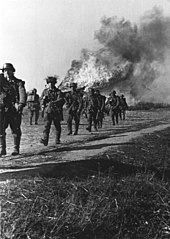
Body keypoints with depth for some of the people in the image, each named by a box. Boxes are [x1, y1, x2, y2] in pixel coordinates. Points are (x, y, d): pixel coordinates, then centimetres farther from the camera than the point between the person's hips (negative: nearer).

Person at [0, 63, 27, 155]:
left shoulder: (18, 83, 7)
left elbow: (22, 94, -6)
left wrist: (21, 104, -23)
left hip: (15, 109, -2)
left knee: (16, 130, 1)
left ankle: (16, 149, 11)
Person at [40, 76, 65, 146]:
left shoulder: (58, 91, 3)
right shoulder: (45, 91, 12)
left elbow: (62, 100, -10)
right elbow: (41, 100, 20)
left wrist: (54, 102, -23)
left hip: (56, 111, -1)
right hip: (47, 111, 1)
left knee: (57, 126, 7)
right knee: (46, 125, -11)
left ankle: (57, 140, 19)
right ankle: (44, 140, -18)